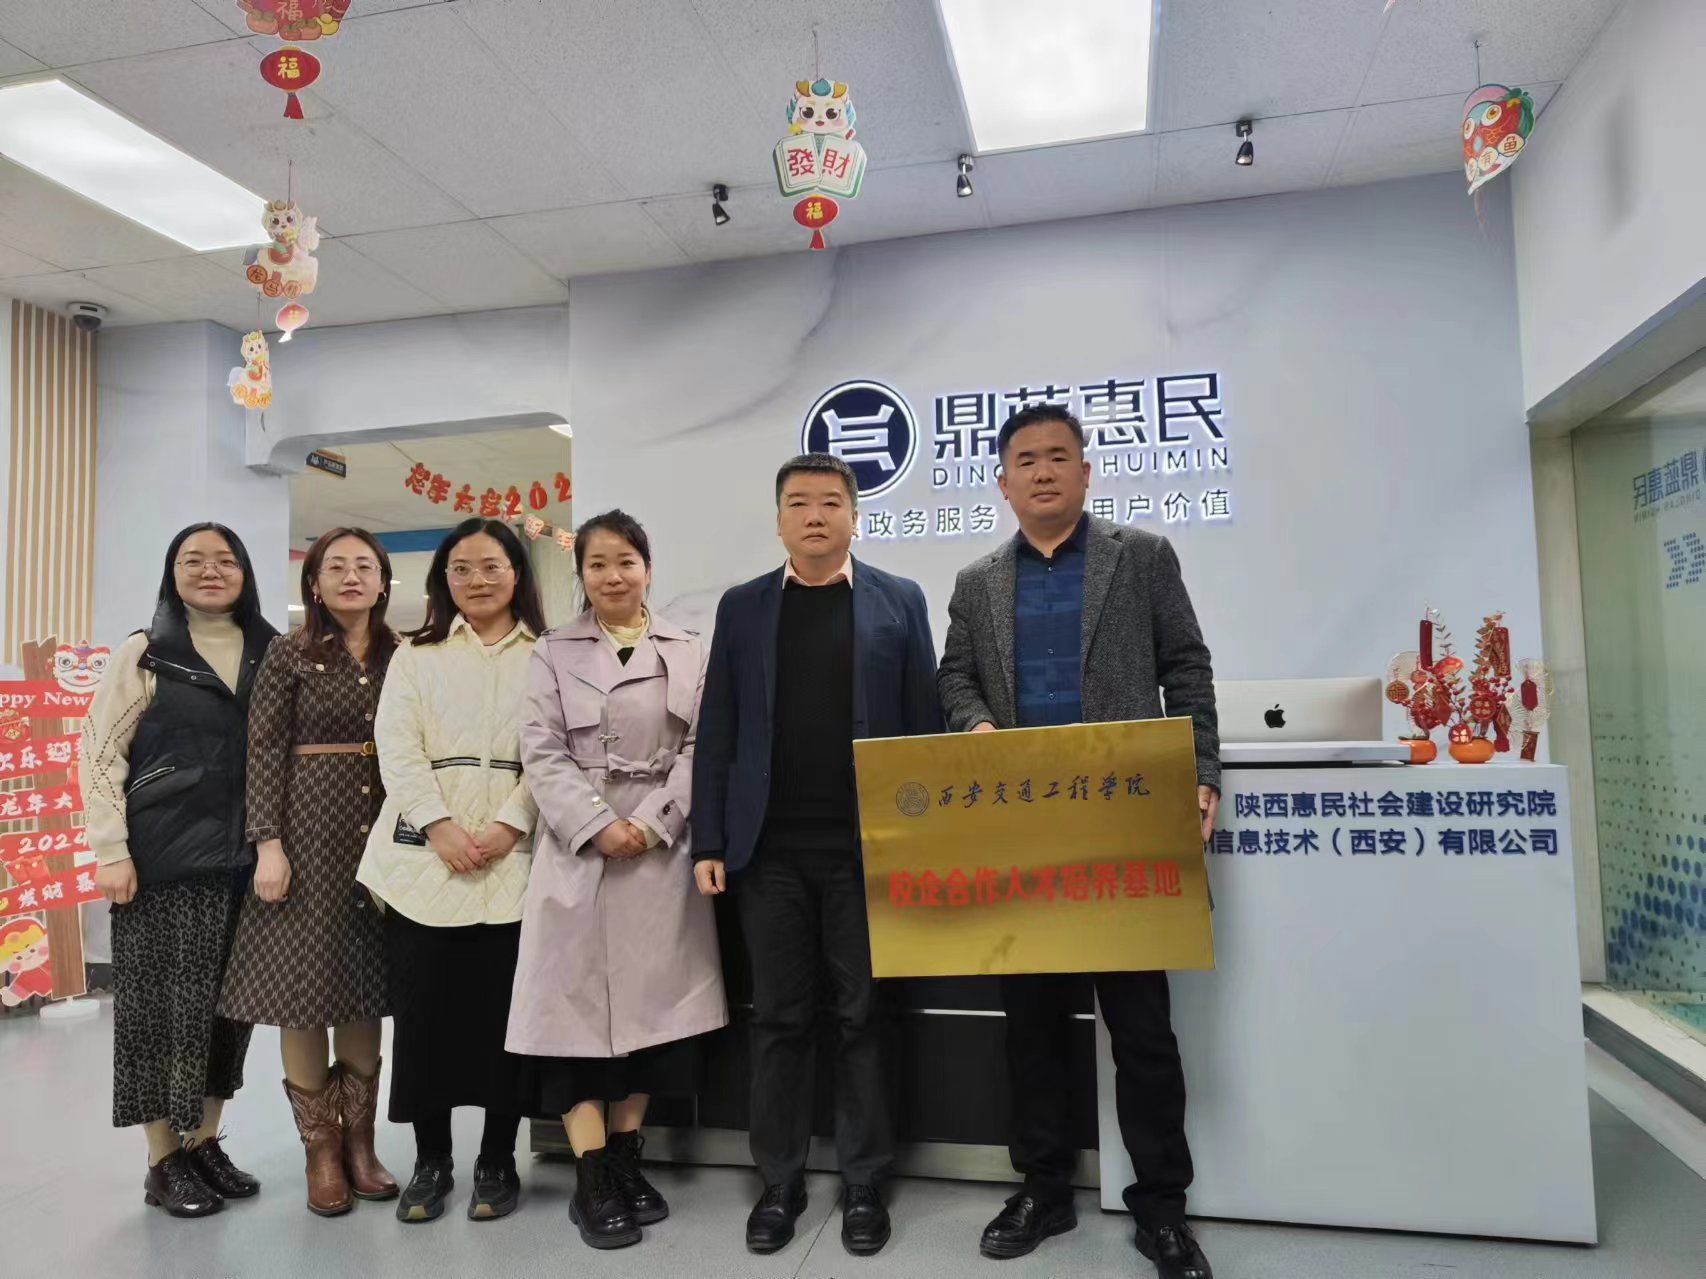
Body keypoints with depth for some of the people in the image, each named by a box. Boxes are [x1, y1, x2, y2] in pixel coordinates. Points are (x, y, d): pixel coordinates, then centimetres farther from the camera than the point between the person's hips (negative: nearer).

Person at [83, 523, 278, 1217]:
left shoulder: (272, 654, 8)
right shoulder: (143, 654, 0)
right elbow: (100, 752, -3)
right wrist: (111, 851, -11)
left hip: (243, 857, 3)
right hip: (163, 859, -3)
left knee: (228, 1002, 10)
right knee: (159, 1003, 5)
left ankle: (206, 1142, 25)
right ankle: (164, 1160, 18)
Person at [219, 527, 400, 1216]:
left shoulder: (401, 655, 8)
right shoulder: (289, 652, 0)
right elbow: (264, 751, -4)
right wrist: (268, 842, -12)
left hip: (380, 830, 3)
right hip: (310, 824, -3)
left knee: (364, 981, 8)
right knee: (304, 980, 1)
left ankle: (360, 1142, 19)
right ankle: (320, 1148, 15)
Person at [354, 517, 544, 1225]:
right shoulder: (415, 654, 13)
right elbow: (396, 747, 2)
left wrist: (508, 826, -13)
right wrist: (440, 825, -11)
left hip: (513, 856, -1)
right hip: (425, 854, 1)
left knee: (504, 1008, 2)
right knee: (424, 1007, 4)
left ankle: (497, 1160, 17)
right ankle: (430, 1160, 19)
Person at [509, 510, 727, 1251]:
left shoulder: (688, 652, 8)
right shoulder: (553, 654, 7)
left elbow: (700, 748, 1)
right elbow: (543, 753, -2)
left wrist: (651, 823, -12)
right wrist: (597, 825, -15)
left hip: (663, 850, 2)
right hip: (579, 850, -1)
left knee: (649, 1002, 7)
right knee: (580, 1003, -2)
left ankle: (627, 1161, 21)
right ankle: (591, 1181, 6)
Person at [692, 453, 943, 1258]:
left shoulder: (898, 601, 4)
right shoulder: (742, 608, 8)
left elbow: (925, 723, 2)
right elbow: (717, 733, 6)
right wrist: (708, 843, 1)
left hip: (867, 845, -1)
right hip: (770, 847, 1)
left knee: (863, 1016, 8)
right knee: (778, 1018, 9)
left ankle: (864, 1183, 23)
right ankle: (780, 1180, 24)